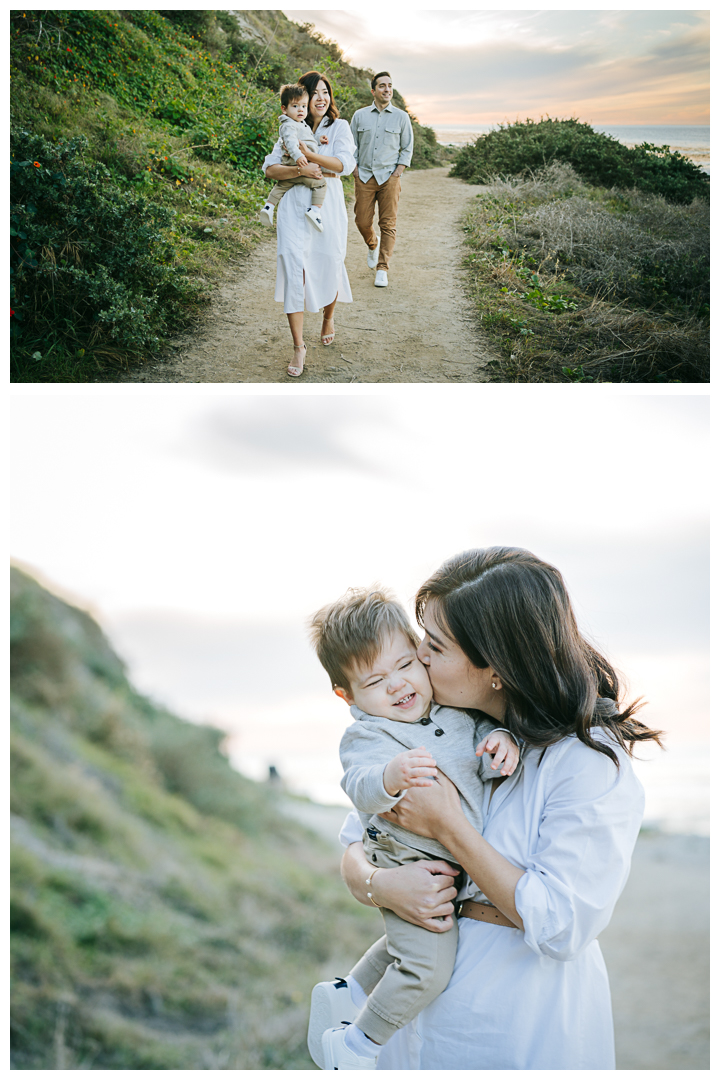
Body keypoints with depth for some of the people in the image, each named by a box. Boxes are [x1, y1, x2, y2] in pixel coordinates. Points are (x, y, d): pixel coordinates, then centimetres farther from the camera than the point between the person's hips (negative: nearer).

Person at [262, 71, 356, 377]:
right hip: (294, 205, 0)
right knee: (293, 266, -10)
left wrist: (308, 154, -18)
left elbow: (345, 164, -12)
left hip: (327, 205, 0)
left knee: (329, 265, 8)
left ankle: (328, 317, 43)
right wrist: (300, 170, -19)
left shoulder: (339, 126, 5)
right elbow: (270, 169, -1)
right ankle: (299, 347, -7)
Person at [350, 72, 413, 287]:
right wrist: (355, 171, 2)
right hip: (364, 177, 1)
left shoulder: (401, 117, 5)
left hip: (389, 177, -1)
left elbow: (407, 149, 8)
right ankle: (372, 245, 34)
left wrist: (397, 173, -3)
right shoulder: (360, 116, 7)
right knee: (362, 221, 1)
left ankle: (382, 269, -2)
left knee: (388, 224, -6)